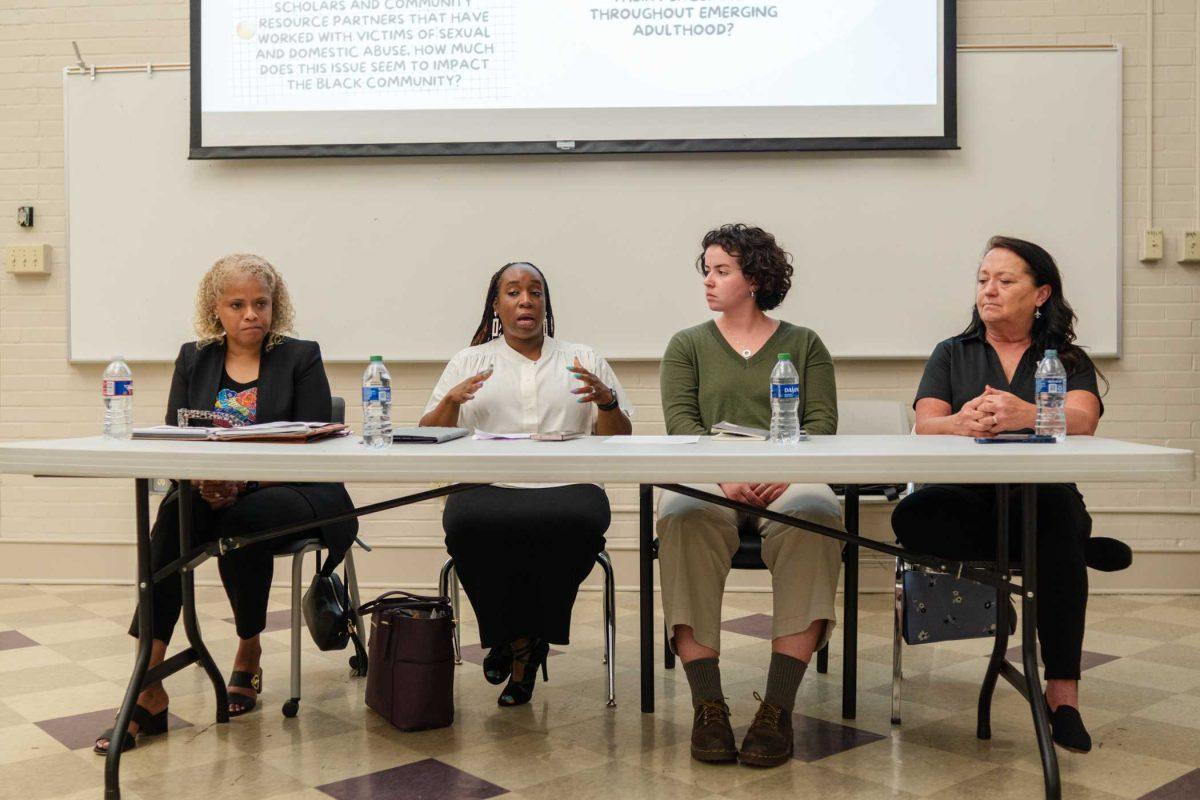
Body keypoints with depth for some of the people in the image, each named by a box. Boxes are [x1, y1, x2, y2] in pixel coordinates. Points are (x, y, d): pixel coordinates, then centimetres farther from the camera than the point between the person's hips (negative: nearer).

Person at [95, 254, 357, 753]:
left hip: (294, 492, -3)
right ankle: (147, 684, -31)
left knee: (241, 519, -34)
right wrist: (200, 477, -17)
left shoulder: (301, 358, 3)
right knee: (174, 515, -30)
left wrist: (246, 478, -22)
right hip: (213, 492, 3)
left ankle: (249, 651, -8)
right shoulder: (193, 360, 14)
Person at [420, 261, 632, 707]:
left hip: (565, 484, 0)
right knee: (469, 524, -34)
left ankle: (524, 642, -9)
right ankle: (519, 641, -8)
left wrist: (607, 401, -8)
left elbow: (619, 443, 13)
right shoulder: (469, 364, 19)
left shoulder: (584, 361, 19)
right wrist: (451, 400, -8)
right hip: (488, 486, 0)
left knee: (579, 522, -34)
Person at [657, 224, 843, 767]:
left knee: (814, 515, -36)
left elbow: (822, 422, 6)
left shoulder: (804, 344, 19)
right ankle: (707, 707, -32)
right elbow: (681, 421, 3)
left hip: (786, 479, 0)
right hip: (709, 479, 0)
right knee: (685, 517, -36)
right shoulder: (687, 345, 19)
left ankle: (778, 708, -33)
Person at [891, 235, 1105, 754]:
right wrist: (960, 422, -28)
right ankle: (1080, 546, -18)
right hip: (965, 498, 1)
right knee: (912, 517, -31)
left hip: (1042, 501, 0)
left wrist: (1025, 414, -34)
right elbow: (925, 427, -3)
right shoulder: (952, 355, 15)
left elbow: (1082, 421, -10)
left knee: (1060, 514, -36)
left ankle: (1063, 690, -29)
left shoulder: (1069, 359, 12)